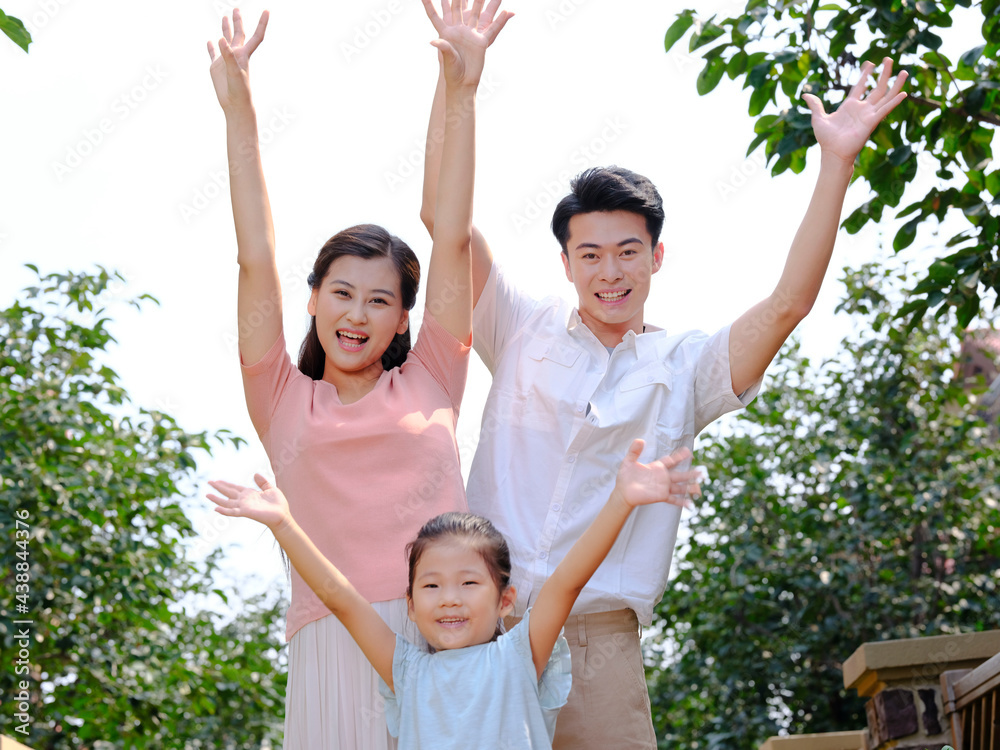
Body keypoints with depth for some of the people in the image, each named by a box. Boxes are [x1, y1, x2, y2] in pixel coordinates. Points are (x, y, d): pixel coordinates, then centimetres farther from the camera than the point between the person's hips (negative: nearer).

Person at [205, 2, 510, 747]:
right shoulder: (286, 405, 15)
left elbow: (452, 238, 13)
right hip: (335, 646, 0)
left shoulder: (427, 383, 16)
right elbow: (257, 261, 13)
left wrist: (461, 93, 10)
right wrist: (240, 113, 11)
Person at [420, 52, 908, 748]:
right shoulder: (525, 331, 10)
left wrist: (837, 162, -8)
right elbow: (445, 217, 4)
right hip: (482, 629, 1)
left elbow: (787, 305, -4)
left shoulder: (685, 367, 9)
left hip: (599, 644, 0)